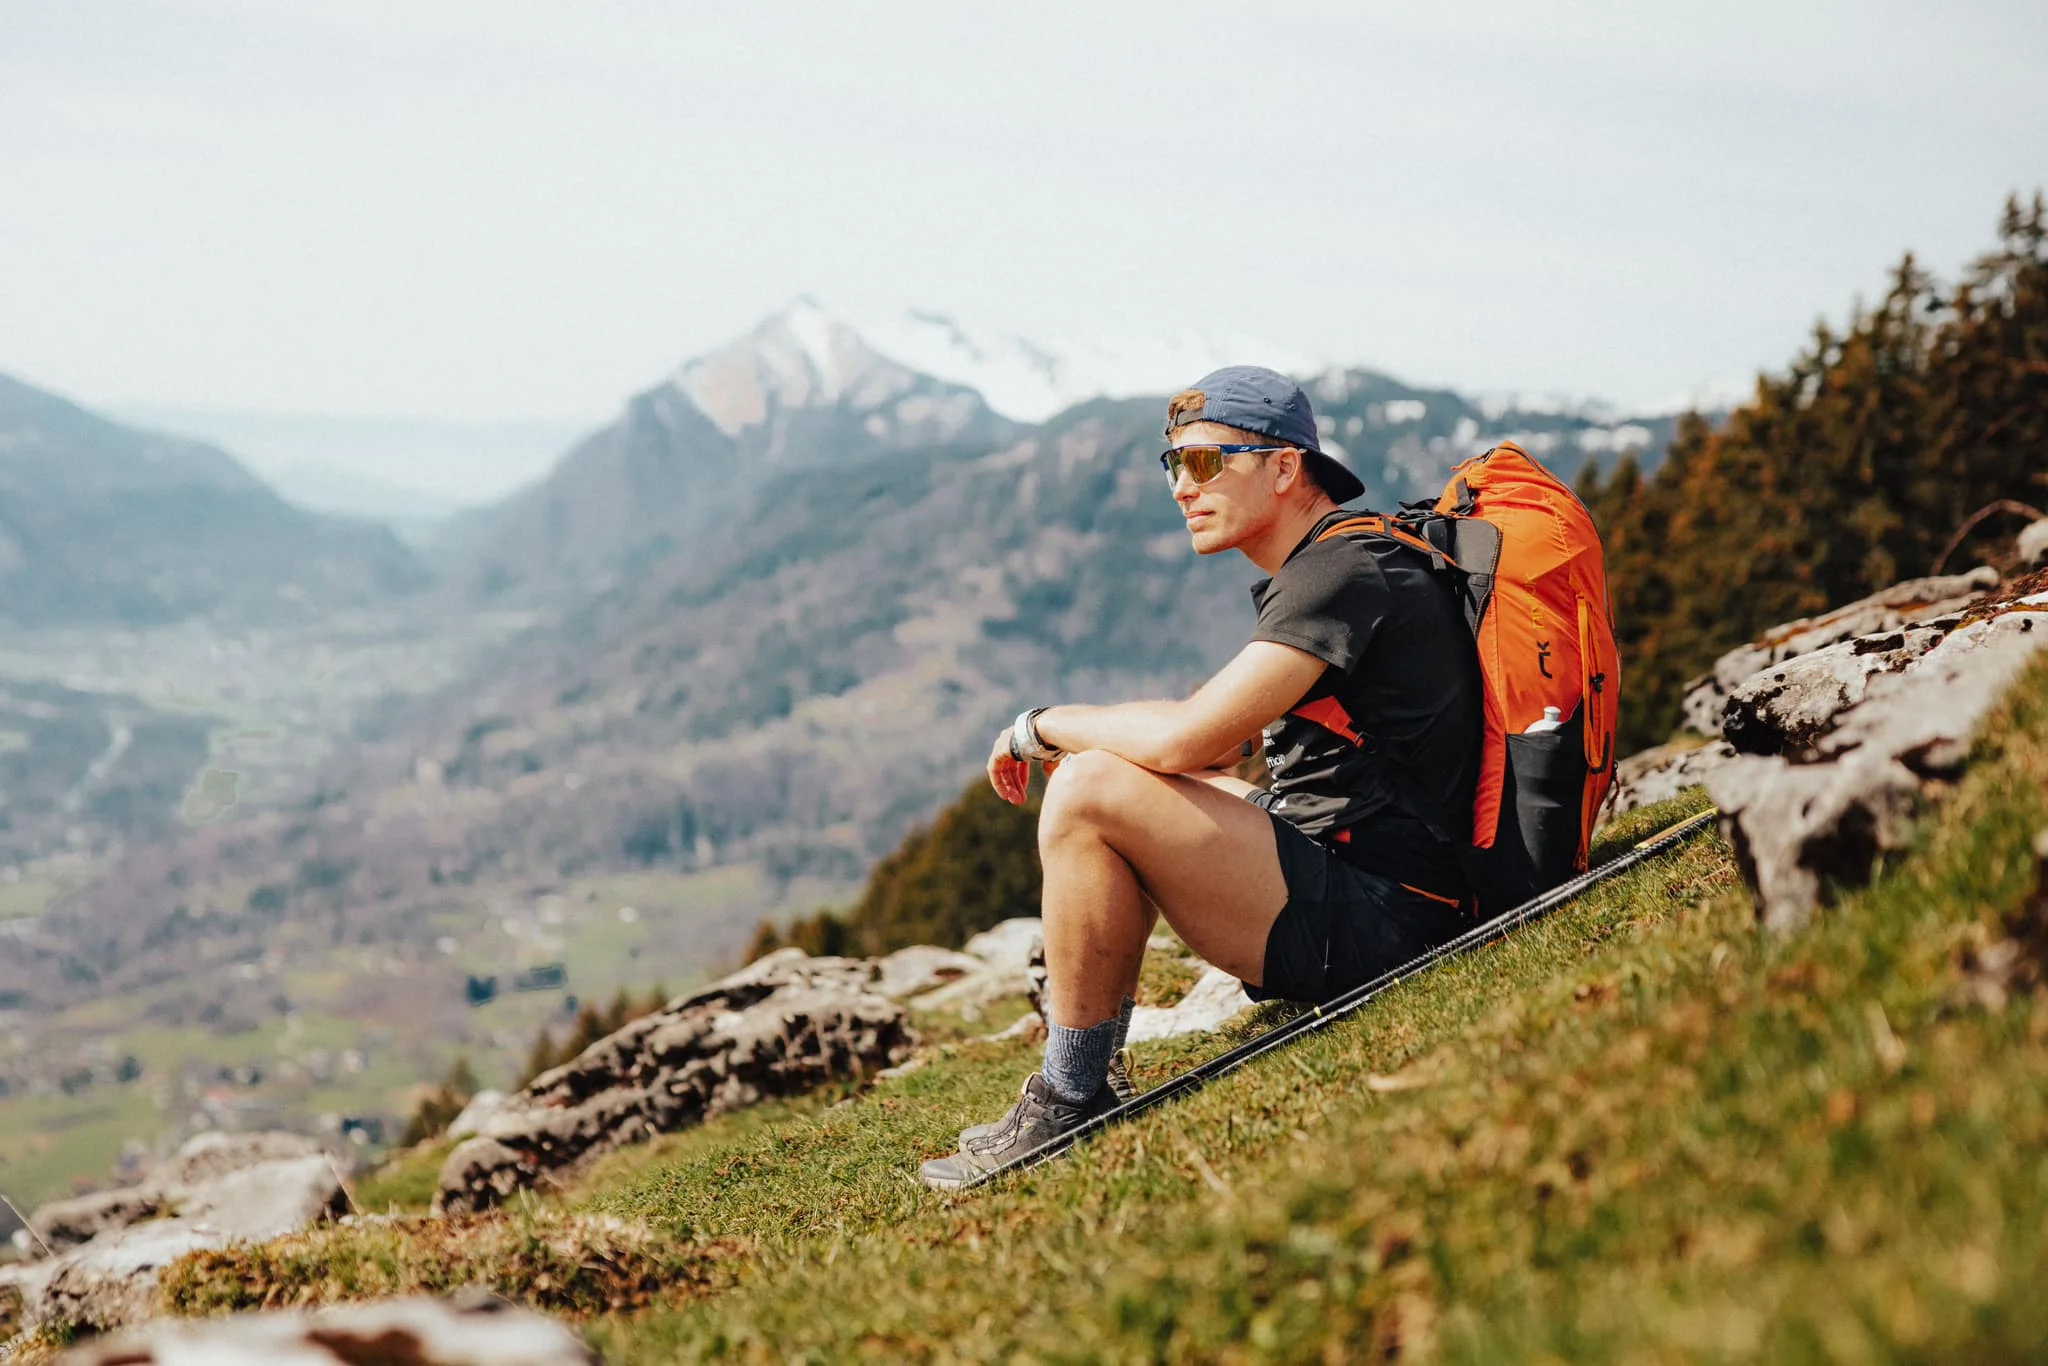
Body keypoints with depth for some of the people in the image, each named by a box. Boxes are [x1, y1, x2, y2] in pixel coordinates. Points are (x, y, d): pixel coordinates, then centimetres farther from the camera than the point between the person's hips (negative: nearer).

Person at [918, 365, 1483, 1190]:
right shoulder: (1325, 567, 18)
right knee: (1130, 793, 20)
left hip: (1371, 924, -11)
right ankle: (1083, 1080, 18)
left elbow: (1185, 736, -25)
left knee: (1088, 792, -19)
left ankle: (1070, 1103, -8)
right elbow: (1213, 755, 22)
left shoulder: (1344, 570, -15)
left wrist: (1042, 725, -8)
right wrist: (1069, 739, 7)